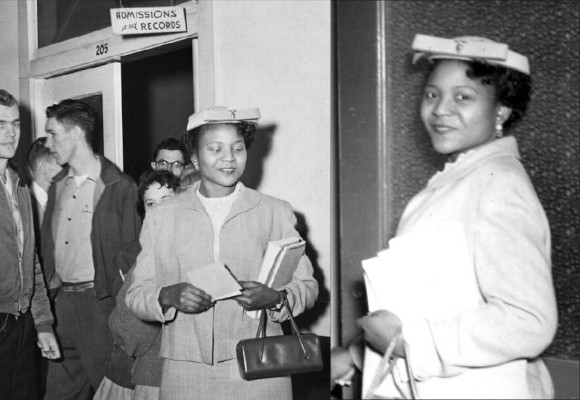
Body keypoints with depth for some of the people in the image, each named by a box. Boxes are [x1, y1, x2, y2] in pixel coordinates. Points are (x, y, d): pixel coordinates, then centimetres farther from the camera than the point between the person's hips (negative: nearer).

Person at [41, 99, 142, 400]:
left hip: (100, 302, -6)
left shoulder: (120, 188, -9)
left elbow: (130, 254, -8)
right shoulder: (57, 186, 12)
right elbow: (48, 247, 13)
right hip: (60, 302, 6)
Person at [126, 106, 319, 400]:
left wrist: (274, 298, -16)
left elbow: (307, 286, 4)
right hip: (185, 373, 1)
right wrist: (169, 296, -15)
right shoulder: (161, 218, 6)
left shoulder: (277, 213, 4)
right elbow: (136, 295, 5)